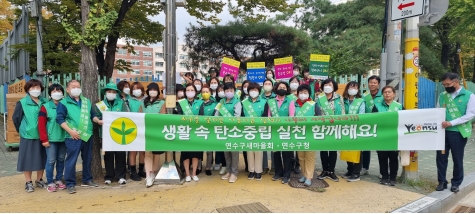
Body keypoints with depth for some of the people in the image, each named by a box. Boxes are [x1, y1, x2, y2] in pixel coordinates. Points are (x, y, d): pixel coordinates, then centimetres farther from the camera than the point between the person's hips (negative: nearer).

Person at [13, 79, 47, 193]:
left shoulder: (44, 103, 3)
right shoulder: (22, 103, -5)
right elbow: (16, 118, -1)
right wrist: (22, 130, 5)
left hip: (42, 136, 3)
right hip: (28, 136, -3)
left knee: (42, 158, 10)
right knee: (27, 159, 4)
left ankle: (39, 180, 26)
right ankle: (28, 182, 16)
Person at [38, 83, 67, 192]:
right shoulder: (45, 107, -3)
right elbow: (41, 124, -6)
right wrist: (44, 139, -10)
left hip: (63, 138, 3)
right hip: (51, 139, -3)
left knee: (61, 160, 12)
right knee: (51, 161, 0)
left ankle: (59, 180, 25)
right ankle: (50, 183, 11)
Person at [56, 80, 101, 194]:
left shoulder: (87, 101, 15)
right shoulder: (63, 103, -2)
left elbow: (92, 115, 20)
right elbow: (60, 119, -10)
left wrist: (98, 121, -1)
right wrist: (70, 131, -18)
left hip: (87, 135, 6)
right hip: (73, 137, -6)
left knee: (87, 159, 15)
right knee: (71, 160, -2)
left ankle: (87, 180, 28)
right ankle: (70, 184, 8)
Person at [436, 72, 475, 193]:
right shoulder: (442, 95, 7)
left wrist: (451, 123, -19)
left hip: (458, 132, -3)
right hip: (443, 131, 3)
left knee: (457, 159, 8)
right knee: (441, 157, 6)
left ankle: (456, 183, 24)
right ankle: (442, 181, 19)